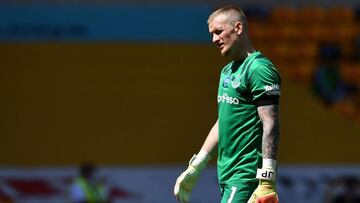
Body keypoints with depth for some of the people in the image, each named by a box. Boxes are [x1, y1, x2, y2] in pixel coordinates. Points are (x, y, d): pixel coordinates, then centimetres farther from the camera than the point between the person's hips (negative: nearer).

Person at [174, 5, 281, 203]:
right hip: (227, 176, 9)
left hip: (246, 177, -9)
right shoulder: (227, 71, 19)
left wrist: (267, 181, -25)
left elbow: (271, 125, -18)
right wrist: (195, 168, 27)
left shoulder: (259, 68, -11)